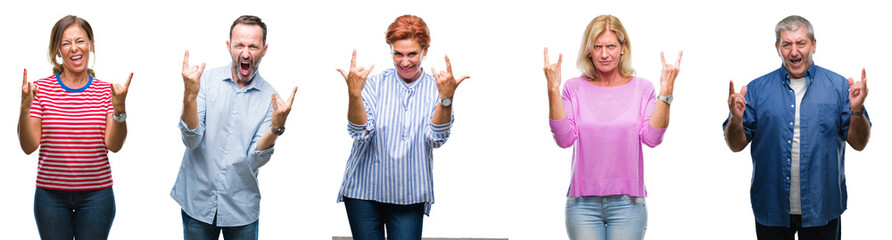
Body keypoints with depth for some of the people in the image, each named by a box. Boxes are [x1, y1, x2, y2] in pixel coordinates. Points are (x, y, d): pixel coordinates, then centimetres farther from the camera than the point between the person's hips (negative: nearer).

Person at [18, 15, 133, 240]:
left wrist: (119, 109, -21)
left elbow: (114, 145, -6)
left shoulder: (105, 91, 2)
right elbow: (29, 146, -4)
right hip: (51, 194, 0)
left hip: (96, 195, 0)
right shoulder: (41, 89, 0)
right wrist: (25, 107, -17)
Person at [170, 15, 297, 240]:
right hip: (197, 202, -1)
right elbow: (191, 141, -13)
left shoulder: (270, 98, -3)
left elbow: (255, 160, -10)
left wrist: (276, 128, -27)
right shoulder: (206, 80, -5)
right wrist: (190, 96, -26)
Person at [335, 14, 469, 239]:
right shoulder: (375, 84, -1)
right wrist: (354, 95, -28)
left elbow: (436, 138, -13)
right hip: (364, 193, 0)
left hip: (409, 196, 0)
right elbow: (361, 133, -12)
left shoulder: (436, 89, 1)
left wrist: (446, 98, -28)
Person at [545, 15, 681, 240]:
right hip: (583, 202, 0)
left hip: (627, 202, 0)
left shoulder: (641, 88, 5)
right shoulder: (574, 88, 5)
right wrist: (553, 90, -12)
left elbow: (652, 138, -6)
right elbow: (564, 139, -6)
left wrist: (665, 92, -13)